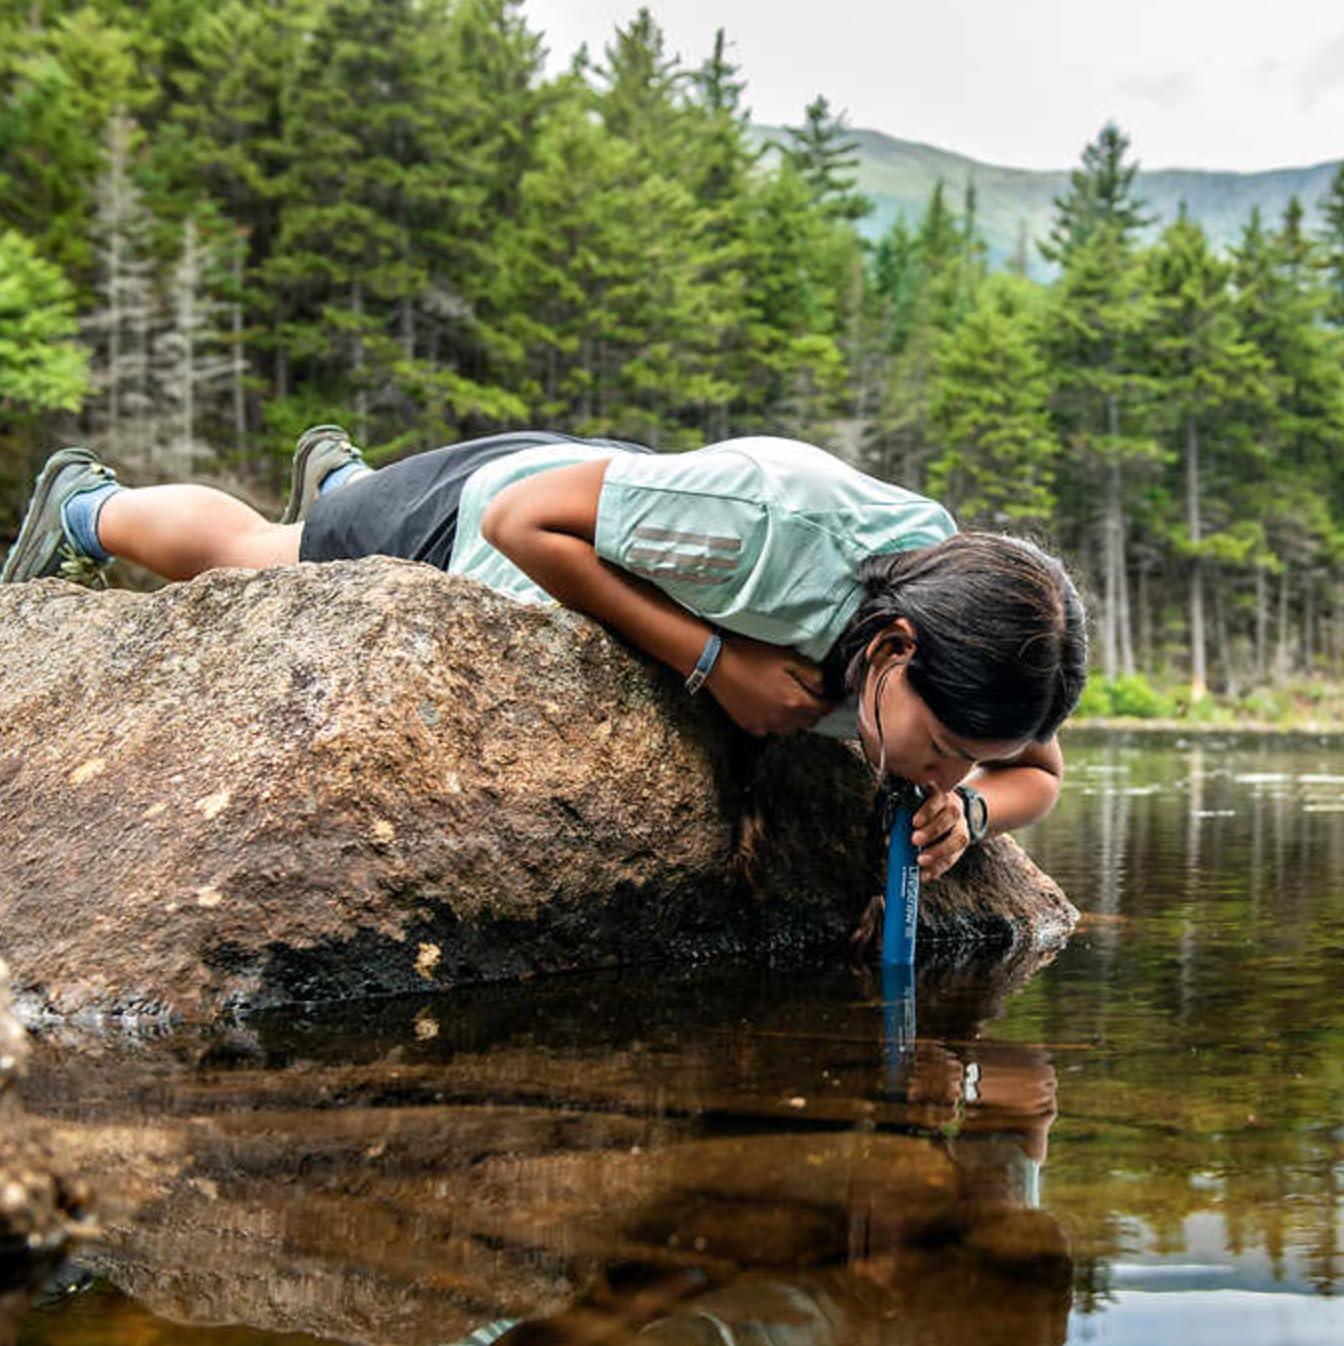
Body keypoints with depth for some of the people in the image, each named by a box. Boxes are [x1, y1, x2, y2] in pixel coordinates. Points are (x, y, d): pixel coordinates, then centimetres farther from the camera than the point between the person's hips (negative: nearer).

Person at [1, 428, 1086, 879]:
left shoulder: (971, 637, -31)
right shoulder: (771, 510, -48)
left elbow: (1037, 774, -11)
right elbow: (525, 518, -37)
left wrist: (970, 807, -35)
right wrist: (713, 660, -44)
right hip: (479, 516, -5)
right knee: (246, 558, 25)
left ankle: (339, 475, 68)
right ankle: (87, 507, 54)